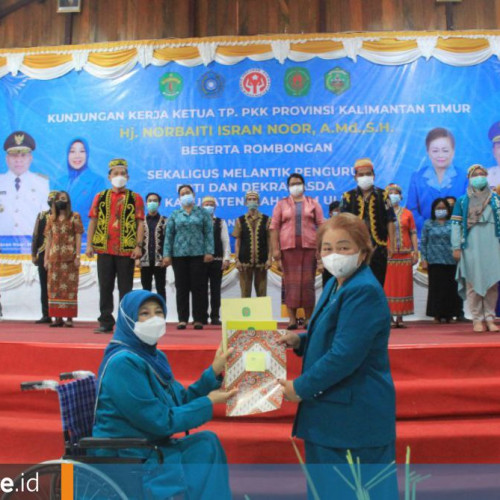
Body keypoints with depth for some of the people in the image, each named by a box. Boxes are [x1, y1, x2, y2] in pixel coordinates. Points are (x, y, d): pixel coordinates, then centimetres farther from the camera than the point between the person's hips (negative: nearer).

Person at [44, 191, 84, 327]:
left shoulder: (74, 217, 3)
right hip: (54, 257, 4)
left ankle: (69, 317, -2)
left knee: (69, 286, -4)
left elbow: (78, 238, -1)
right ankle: (57, 317, 8)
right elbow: (49, 239, 14)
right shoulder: (51, 218, 15)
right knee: (54, 286, 2)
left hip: (69, 257, -4)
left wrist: (78, 256, -9)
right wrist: (46, 258, 9)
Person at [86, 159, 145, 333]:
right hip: (104, 249, 2)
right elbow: (93, 222, 10)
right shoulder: (100, 197, 11)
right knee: (105, 288, 6)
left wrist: (138, 246, -8)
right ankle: (106, 322, 15)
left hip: (127, 251, -2)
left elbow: (140, 224, 1)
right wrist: (89, 245, 3)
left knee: (125, 288, 3)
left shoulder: (135, 198, 5)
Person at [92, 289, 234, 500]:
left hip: (149, 447, 8)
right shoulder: (124, 362, -22)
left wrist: (214, 371, 0)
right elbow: (161, 421, -21)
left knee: (206, 442, -4)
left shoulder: (154, 356, 6)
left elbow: (182, 401, 8)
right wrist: (209, 403, -12)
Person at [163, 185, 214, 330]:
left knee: (197, 286, 0)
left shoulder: (202, 213, 7)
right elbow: (169, 235, 6)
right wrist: (167, 254, -1)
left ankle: (198, 319, 5)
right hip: (179, 254, 1)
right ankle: (182, 319, 8)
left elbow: (209, 233, 1)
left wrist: (209, 252, -8)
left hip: (198, 254, -1)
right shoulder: (174, 215, 10)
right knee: (181, 287, 3)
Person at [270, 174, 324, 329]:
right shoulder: (281, 204, 10)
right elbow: (274, 227, 4)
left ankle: (309, 318, 8)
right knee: (291, 282, -1)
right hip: (288, 247, 0)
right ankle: (292, 319, 4)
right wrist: (275, 249, -5)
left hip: (309, 247, 0)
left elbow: (321, 226, 6)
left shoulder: (313, 203, 11)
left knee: (308, 281, 1)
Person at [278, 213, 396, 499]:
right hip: (331, 410, 10)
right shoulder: (336, 284, 8)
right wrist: (300, 341, 0)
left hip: (355, 416, -10)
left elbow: (345, 355, -27)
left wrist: (301, 387, -16)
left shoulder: (364, 292, -23)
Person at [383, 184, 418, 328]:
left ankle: (400, 317, 9)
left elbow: (413, 233, 9)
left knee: (403, 285, 3)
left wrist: (415, 252, 2)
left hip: (405, 255, 2)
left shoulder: (407, 213, 11)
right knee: (388, 286, -2)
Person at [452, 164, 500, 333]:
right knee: (473, 282, -2)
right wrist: (456, 247, -4)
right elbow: (456, 224, 4)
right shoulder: (462, 201, 8)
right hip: (471, 247, -1)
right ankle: (477, 319, 5)